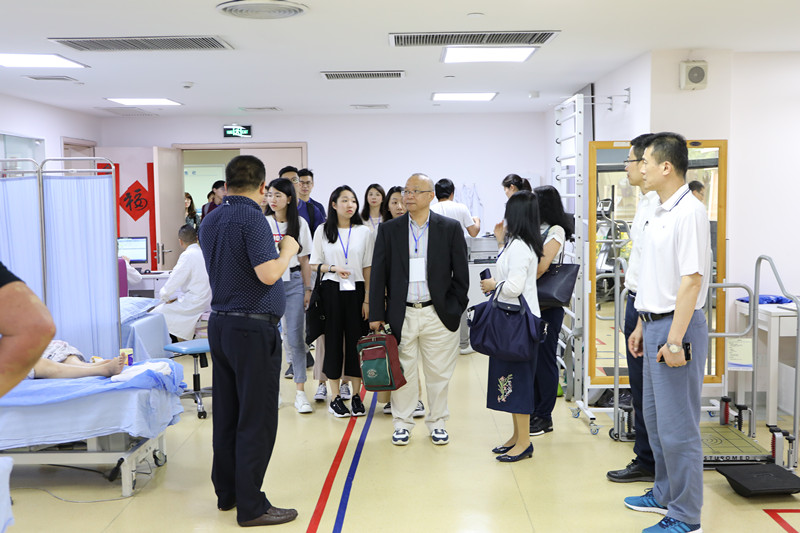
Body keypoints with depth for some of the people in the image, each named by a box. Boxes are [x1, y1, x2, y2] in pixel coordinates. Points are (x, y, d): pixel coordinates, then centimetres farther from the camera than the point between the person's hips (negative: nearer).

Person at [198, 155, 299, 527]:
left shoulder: (210, 220, 11)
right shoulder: (252, 217, -15)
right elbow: (268, 273, -23)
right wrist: (287, 251, -6)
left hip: (219, 324, 9)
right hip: (253, 328, -8)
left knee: (227, 414, 15)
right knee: (257, 418, -1)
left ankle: (227, 492, 25)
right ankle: (251, 507, 5)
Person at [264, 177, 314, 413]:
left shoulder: (300, 223, 5)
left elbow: (304, 261, 8)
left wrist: (308, 289, 5)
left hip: (293, 282, 1)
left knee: (295, 337, -1)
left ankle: (300, 392, 5)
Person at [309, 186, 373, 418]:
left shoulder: (363, 232, 5)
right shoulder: (322, 231, 3)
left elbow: (367, 268, 4)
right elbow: (314, 265, 5)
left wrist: (367, 299, -2)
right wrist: (333, 268, -13)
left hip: (356, 291, 1)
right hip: (331, 291, -1)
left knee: (356, 341, 2)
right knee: (333, 340, 2)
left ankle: (356, 396, 14)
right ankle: (335, 397, 12)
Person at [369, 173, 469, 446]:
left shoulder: (450, 228, 2)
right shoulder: (388, 230, 5)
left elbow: (461, 274, 4)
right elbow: (378, 274, 4)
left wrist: (454, 309, 0)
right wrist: (376, 314, 0)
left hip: (438, 315, 0)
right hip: (402, 314, 1)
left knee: (439, 373, 9)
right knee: (402, 372, 7)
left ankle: (437, 422, 26)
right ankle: (402, 422, 24)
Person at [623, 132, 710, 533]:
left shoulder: (689, 212, -16)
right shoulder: (660, 213, 13)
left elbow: (691, 279, -22)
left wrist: (675, 340, -24)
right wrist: (642, 326, 20)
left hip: (677, 327, -10)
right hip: (655, 324, 10)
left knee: (678, 426, -2)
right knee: (655, 417, 19)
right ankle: (665, 495, 34)